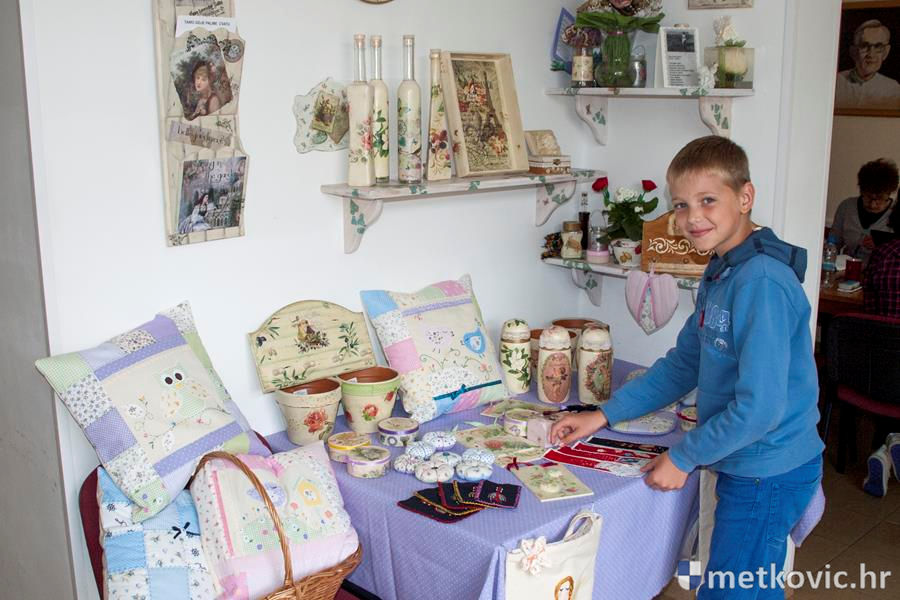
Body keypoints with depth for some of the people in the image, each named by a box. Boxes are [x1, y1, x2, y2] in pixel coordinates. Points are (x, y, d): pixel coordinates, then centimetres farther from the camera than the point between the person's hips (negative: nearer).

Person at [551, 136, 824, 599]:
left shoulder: (762, 282, -24)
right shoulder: (720, 274, 7)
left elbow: (760, 407, -26)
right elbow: (683, 364, 14)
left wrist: (684, 457, -13)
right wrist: (604, 415, 9)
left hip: (768, 473, -9)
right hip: (746, 466, 9)